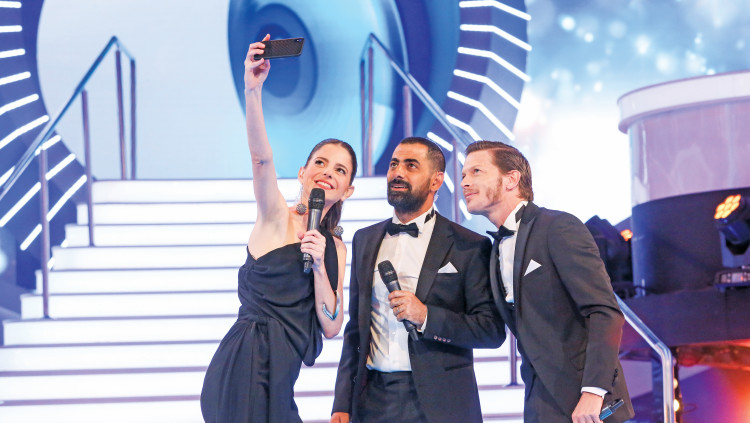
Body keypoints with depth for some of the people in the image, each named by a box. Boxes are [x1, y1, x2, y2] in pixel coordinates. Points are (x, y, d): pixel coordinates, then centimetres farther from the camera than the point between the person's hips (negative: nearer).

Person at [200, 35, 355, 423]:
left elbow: (331, 327, 8)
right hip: (246, 371, -6)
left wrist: (319, 265, -6)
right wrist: (252, 90, -33)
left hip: (278, 380, 6)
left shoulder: (336, 249, 16)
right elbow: (261, 157, -18)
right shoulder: (277, 218, 1)